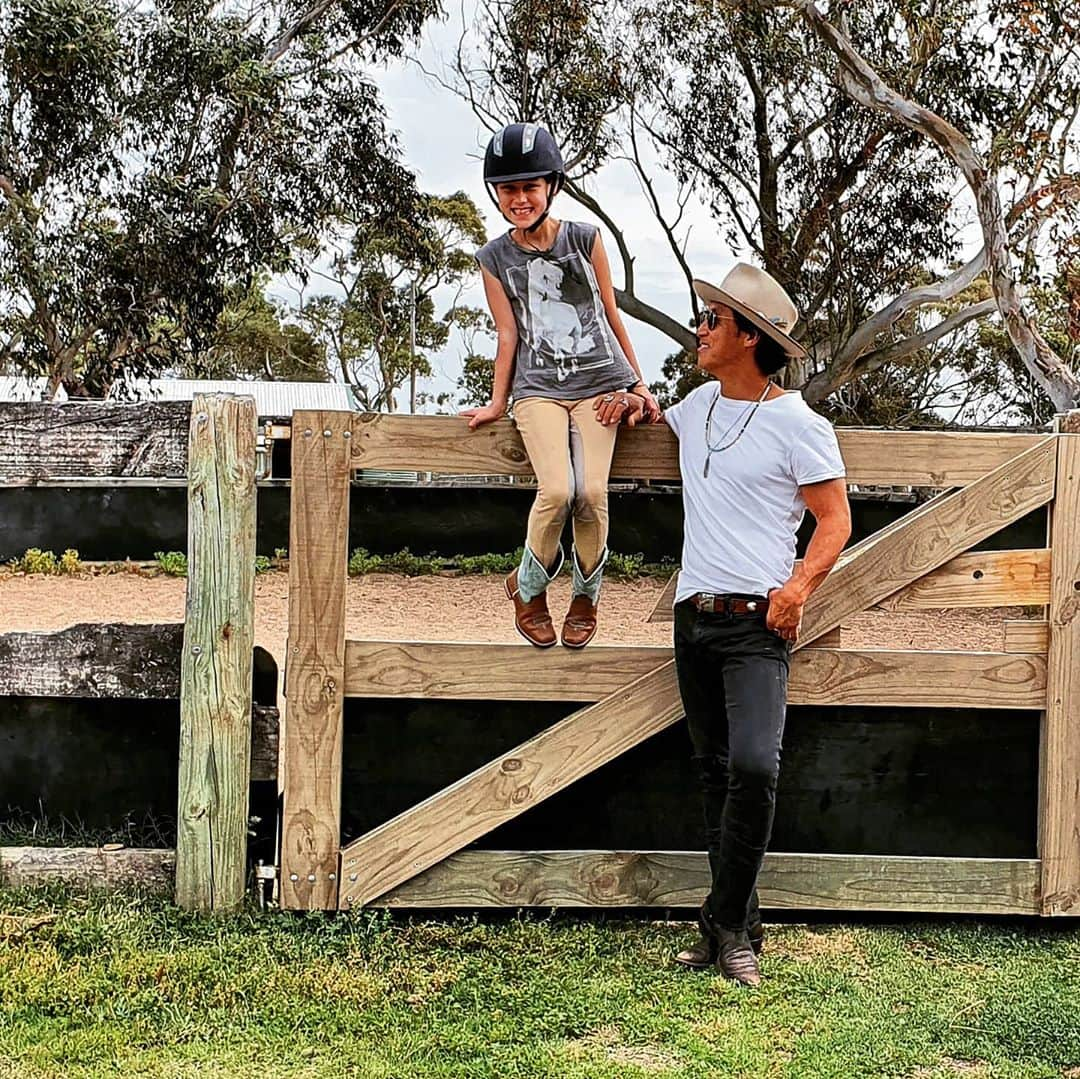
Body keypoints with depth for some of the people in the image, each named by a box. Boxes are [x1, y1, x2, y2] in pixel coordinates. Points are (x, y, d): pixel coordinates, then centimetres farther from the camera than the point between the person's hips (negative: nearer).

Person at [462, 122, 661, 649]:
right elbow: (508, 335, 9)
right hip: (538, 388, 0)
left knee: (591, 491, -18)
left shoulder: (584, 238, 4)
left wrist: (639, 386, 15)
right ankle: (528, 587, 3)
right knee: (557, 490, -23)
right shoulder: (495, 258, 6)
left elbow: (611, 315, 11)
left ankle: (586, 597, 6)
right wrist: (496, 403, 8)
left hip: (599, 381, 0)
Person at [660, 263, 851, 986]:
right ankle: (736, 929, 15)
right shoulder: (698, 406, 14)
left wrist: (798, 585, -22)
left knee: (754, 764, -23)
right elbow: (660, 423, 38)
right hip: (695, 617, 7)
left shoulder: (798, 424, -6)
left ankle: (726, 925, -9)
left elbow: (836, 521, -6)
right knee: (717, 775, 8)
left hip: (758, 622, -7)